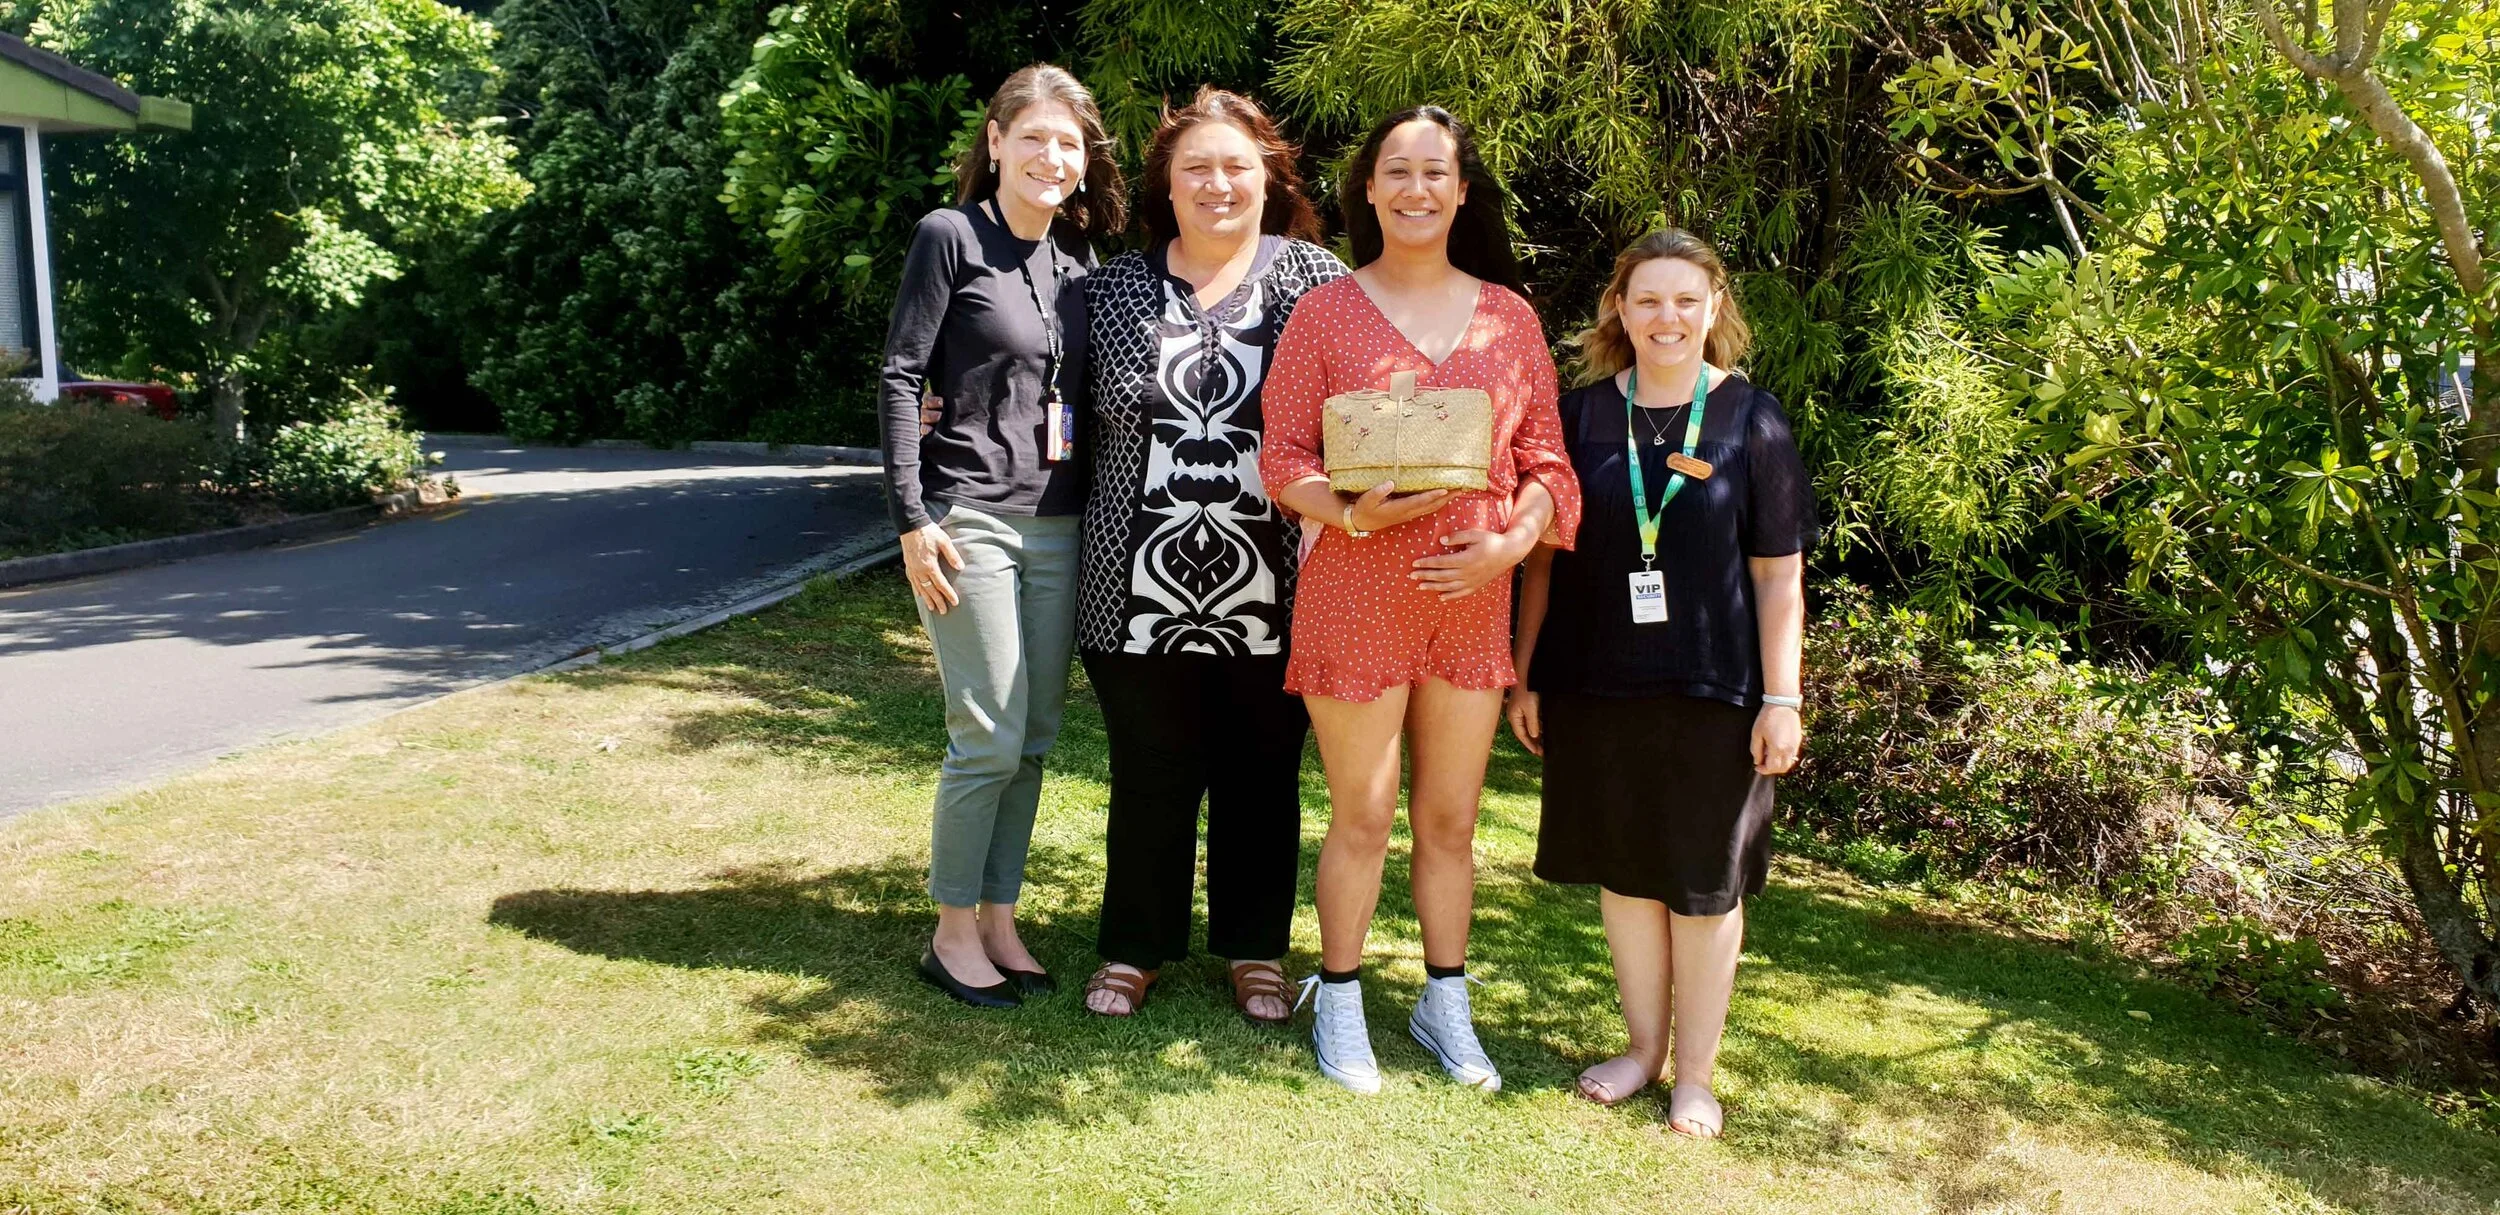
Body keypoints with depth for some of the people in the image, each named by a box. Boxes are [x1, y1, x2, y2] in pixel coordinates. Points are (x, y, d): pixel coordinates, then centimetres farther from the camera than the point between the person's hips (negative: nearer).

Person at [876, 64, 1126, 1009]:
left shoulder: (1079, 262, 12)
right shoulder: (950, 235, -5)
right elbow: (899, 376, -8)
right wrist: (911, 517, -14)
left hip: (1060, 527, 6)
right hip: (971, 522, -6)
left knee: (1035, 738, 8)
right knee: (990, 738, -5)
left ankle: (998, 920, 22)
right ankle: (952, 932, 12)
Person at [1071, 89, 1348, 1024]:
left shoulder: (1312, 279, 2)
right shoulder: (1115, 288, 6)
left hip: (1268, 594, 0)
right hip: (1145, 587, 1)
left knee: (1261, 778, 13)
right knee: (1150, 778, 11)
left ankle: (1255, 951, 30)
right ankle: (1136, 948, 29)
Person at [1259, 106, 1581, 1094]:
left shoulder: (1509, 316, 7)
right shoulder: (1325, 314, -1)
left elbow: (1546, 459, 7)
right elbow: (1283, 459, -3)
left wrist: (1512, 540, -11)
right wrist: (1352, 512, -21)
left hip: (1475, 599, 3)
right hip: (1357, 597, -3)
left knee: (1452, 819, 13)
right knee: (1362, 819, 6)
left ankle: (1444, 1003, 31)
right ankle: (1339, 1004, 25)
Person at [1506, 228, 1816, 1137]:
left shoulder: (1751, 421, -2)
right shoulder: (1582, 415, 2)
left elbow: (1780, 575, -1)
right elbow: (1544, 556, 6)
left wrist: (1781, 700, -5)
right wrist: (1526, 677, 5)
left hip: (1713, 690, -2)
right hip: (1597, 686, 2)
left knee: (1704, 886, 8)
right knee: (1624, 873, 13)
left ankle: (1695, 1073, 24)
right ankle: (1642, 1046, 31)